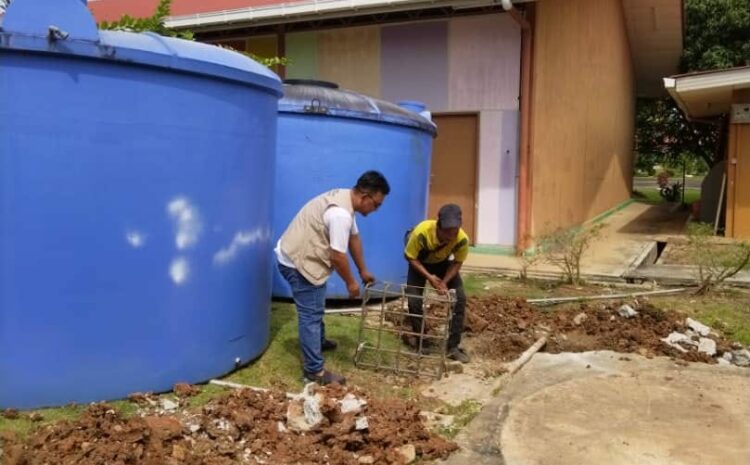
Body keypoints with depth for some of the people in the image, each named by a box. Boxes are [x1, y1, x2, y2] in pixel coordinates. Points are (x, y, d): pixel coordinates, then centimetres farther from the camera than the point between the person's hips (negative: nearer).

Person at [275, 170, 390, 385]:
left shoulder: (345, 199, 5)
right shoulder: (341, 214, -28)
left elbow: (353, 238, 15)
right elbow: (337, 256, -25)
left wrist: (363, 270, 20)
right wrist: (350, 282, -10)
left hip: (301, 256, 11)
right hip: (297, 262, -11)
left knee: (316, 308, 27)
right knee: (310, 315, -6)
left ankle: (319, 341, 47)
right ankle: (315, 371, 0)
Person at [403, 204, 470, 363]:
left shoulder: (462, 239, -35)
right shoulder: (421, 232, -40)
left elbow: (457, 263, -15)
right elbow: (410, 258, -24)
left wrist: (445, 281, -29)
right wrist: (429, 276, -32)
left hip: (443, 263, 2)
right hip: (420, 263, -2)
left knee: (460, 298, -12)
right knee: (414, 301, -14)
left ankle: (453, 346, -2)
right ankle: (422, 343, 7)